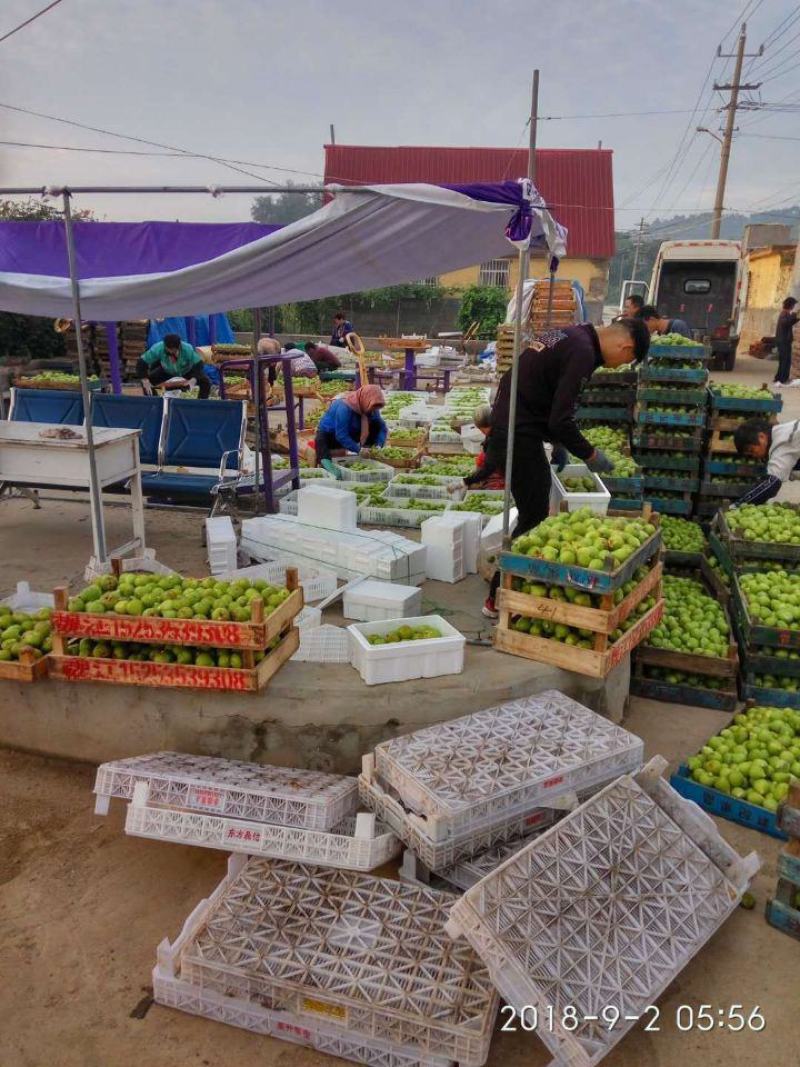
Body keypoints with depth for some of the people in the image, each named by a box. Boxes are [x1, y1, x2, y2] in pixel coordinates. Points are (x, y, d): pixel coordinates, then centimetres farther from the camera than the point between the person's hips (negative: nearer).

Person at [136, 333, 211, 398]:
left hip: (187, 372, -1)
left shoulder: (188, 349, -39)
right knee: (145, 380, -16)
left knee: (205, 382, -24)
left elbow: (199, 364, -31)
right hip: (166, 372, 1)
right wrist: (145, 381, -41)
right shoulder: (158, 348, -36)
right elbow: (141, 362, -30)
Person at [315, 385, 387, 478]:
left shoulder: (371, 408, -10)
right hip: (329, 434, -7)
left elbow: (382, 427, -3)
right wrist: (359, 449, -36)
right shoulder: (344, 407, -31)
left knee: (378, 427, -10)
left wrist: (378, 445, -19)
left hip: (351, 434, 7)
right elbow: (341, 436, -32)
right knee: (321, 440, -42)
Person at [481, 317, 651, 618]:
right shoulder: (582, 352, -17)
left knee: (534, 511, 18)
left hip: (508, 422, 10)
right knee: (534, 517, -4)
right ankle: (499, 597, 2)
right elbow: (561, 420, -21)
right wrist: (590, 455, -7)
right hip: (519, 433, -10)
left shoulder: (572, 335, 14)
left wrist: (558, 443, 22)